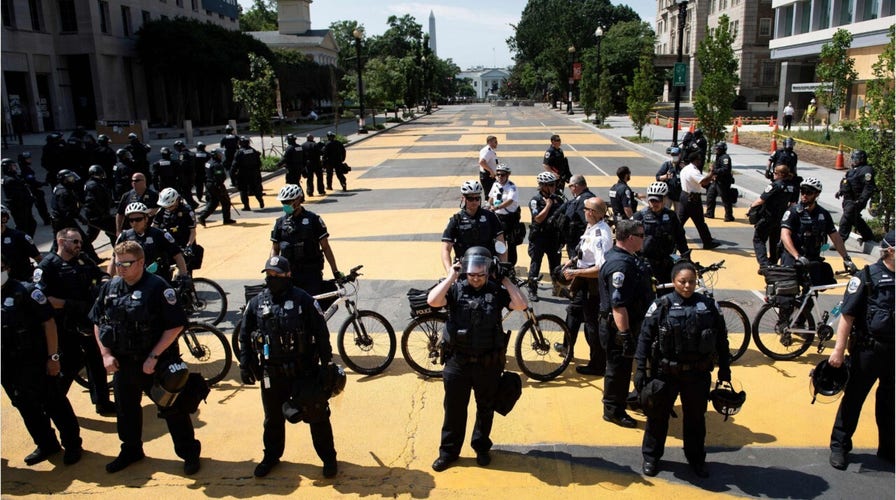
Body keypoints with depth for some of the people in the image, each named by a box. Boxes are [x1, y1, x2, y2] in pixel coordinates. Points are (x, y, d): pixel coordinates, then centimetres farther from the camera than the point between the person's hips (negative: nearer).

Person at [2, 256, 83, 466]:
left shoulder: (26, 292, -12)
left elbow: (48, 323, -12)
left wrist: (53, 357, -13)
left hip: (36, 362, -6)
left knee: (55, 404, 4)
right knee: (27, 408, 16)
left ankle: (72, 444, 17)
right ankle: (45, 445, 32)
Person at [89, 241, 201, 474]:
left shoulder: (157, 287, -16)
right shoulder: (110, 287, 3)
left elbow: (176, 325, -18)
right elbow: (97, 322, 12)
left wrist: (154, 356, -19)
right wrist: (106, 354, 2)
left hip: (156, 364, -6)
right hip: (122, 363, 6)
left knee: (172, 409, 3)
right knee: (126, 410, 21)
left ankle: (189, 453, 18)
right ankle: (131, 450, 42)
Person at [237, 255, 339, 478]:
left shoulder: (304, 300, -9)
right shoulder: (256, 303, 2)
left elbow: (322, 334, -6)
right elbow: (244, 336, 10)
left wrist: (326, 364, -6)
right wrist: (245, 364, 4)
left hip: (304, 370, -3)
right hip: (272, 374, 3)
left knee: (316, 414, 4)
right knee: (273, 418, 17)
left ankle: (328, 457, 22)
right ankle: (271, 456, 38)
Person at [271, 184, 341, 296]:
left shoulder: (313, 219, -1)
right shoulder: (280, 222, 7)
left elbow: (325, 247, 0)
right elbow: (275, 249, 13)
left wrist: (335, 271, -3)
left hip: (312, 273, -2)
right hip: (289, 273, 3)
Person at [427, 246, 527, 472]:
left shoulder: (497, 291, -2)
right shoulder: (456, 289, -4)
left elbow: (521, 305, -15)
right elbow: (432, 300, -20)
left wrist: (505, 280, -12)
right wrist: (450, 277, -16)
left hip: (488, 363, 1)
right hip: (458, 361, -1)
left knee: (486, 408, 16)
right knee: (454, 407, 10)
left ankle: (482, 447, 35)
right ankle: (449, 450, 25)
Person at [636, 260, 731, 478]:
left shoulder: (709, 305, -1)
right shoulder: (661, 305, -9)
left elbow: (721, 338, 7)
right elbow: (645, 338, -8)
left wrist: (725, 368, 9)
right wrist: (640, 368, -10)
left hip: (698, 374, 2)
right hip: (665, 372, -2)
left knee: (696, 417, 17)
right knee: (658, 415, 11)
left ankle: (696, 458, 36)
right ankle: (651, 456, 29)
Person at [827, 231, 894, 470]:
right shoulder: (867, 276, -11)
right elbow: (848, 316, -12)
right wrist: (839, 349, -16)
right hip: (868, 350, -5)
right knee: (853, 399, 7)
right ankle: (839, 446, 19)